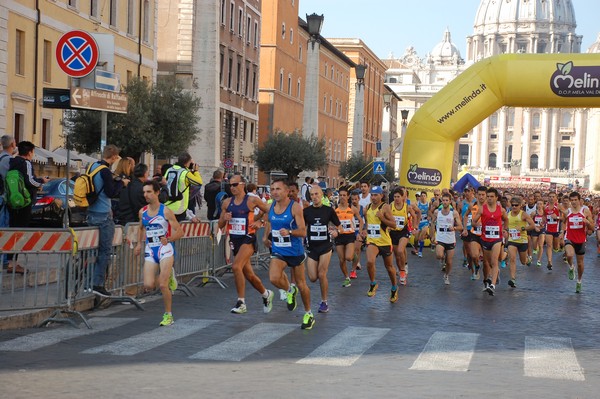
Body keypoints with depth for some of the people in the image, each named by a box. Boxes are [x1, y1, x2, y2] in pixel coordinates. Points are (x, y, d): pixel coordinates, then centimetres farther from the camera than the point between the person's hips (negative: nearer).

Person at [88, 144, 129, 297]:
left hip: (91, 214, 9)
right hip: (103, 215, -9)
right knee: (105, 250, -4)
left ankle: (88, 282, 18)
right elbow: (111, 192, -15)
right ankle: (98, 284, -6)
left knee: (94, 249, 16)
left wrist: (115, 180, 16)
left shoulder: (92, 167, 10)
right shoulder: (105, 171, -17)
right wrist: (121, 183, -1)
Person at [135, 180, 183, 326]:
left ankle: (168, 315, 4)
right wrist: (139, 244, 14)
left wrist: (168, 239, -25)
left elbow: (180, 232, -8)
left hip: (165, 249, -5)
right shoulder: (142, 212, 6)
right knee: (148, 285, -8)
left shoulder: (165, 211, -9)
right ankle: (168, 275, 23)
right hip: (150, 250, 5)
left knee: (163, 285, -12)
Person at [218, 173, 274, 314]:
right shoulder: (227, 202, 8)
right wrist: (224, 219, -8)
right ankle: (266, 294, 39)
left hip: (248, 239, -6)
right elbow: (220, 225, 13)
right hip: (235, 239, 6)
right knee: (249, 274, 14)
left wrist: (260, 222, -12)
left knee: (236, 266, -26)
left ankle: (241, 303, -20)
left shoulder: (252, 200, -7)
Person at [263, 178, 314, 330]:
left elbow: (303, 232, -20)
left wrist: (289, 232, -37)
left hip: (295, 251, -3)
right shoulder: (271, 206, 0)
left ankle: (308, 314, 30)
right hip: (278, 251, 3)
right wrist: (265, 236, 19)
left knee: (301, 284, 9)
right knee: (274, 278, -22)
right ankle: (290, 291, 12)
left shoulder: (295, 207, -16)